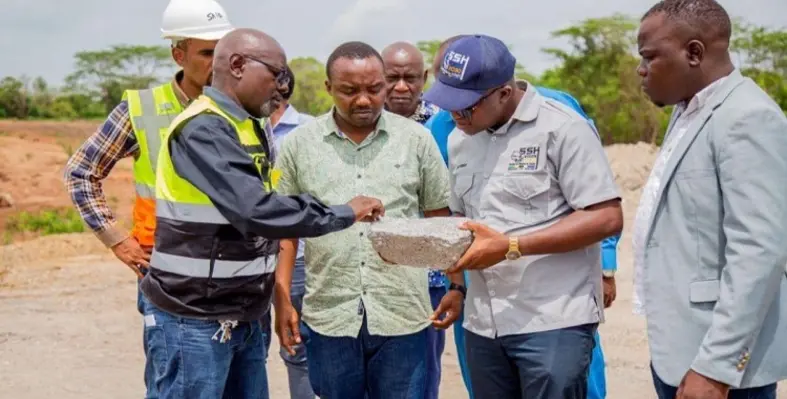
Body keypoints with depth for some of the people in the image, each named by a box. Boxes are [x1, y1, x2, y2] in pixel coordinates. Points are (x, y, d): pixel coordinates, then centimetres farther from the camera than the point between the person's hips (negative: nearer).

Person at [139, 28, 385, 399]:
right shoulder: (202, 129, -18)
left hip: (243, 319, 8)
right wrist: (343, 213, -19)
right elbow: (256, 211, -28)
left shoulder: (252, 130, 10)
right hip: (195, 321, -8)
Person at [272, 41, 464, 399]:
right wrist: (282, 300, 0)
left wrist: (457, 286, 3)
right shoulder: (299, 144, 3)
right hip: (328, 317, 1)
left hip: (403, 315, 0)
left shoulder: (417, 139, 3)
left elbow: (441, 221, 8)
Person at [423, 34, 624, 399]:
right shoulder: (459, 140, 12)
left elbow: (607, 218, -14)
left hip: (553, 321, -6)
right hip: (482, 322, 6)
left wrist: (510, 246, -19)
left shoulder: (562, 129, -10)